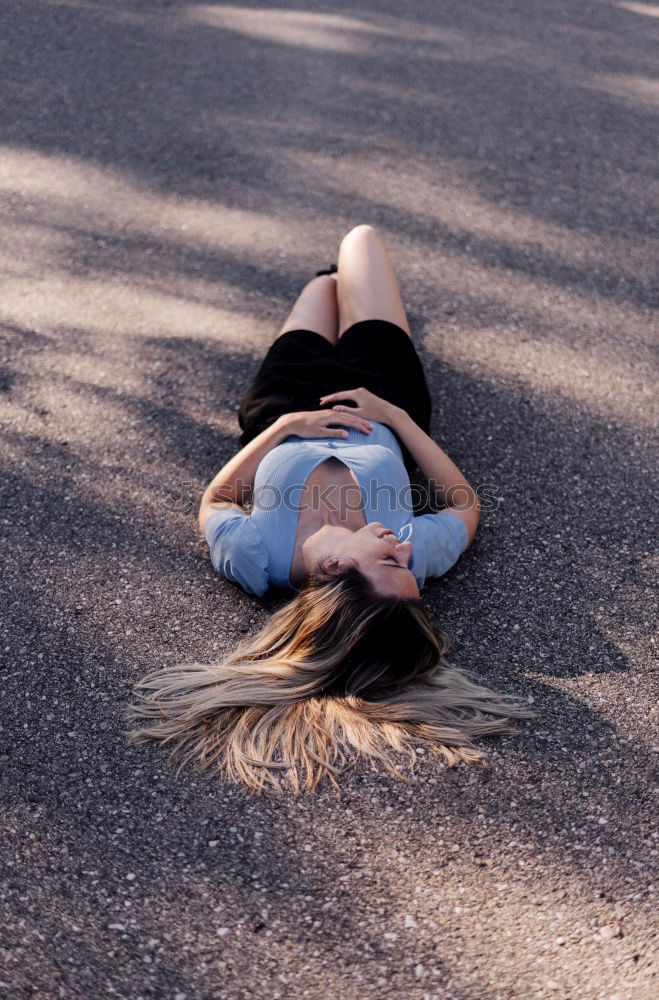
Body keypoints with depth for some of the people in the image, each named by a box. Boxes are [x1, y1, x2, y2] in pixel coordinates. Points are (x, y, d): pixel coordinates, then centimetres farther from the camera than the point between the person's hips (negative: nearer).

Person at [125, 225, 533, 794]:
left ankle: (337, 280, 67)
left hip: (287, 406, 0)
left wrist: (284, 425, -24)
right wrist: (398, 417, -21)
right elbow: (465, 502, -18)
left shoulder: (248, 556, -44)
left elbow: (214, 500, -18)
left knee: (324, 283, 25)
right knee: (360, 238, 16)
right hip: (384, 404, 1)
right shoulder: (420, 553, -43)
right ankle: (349, 274, 57)